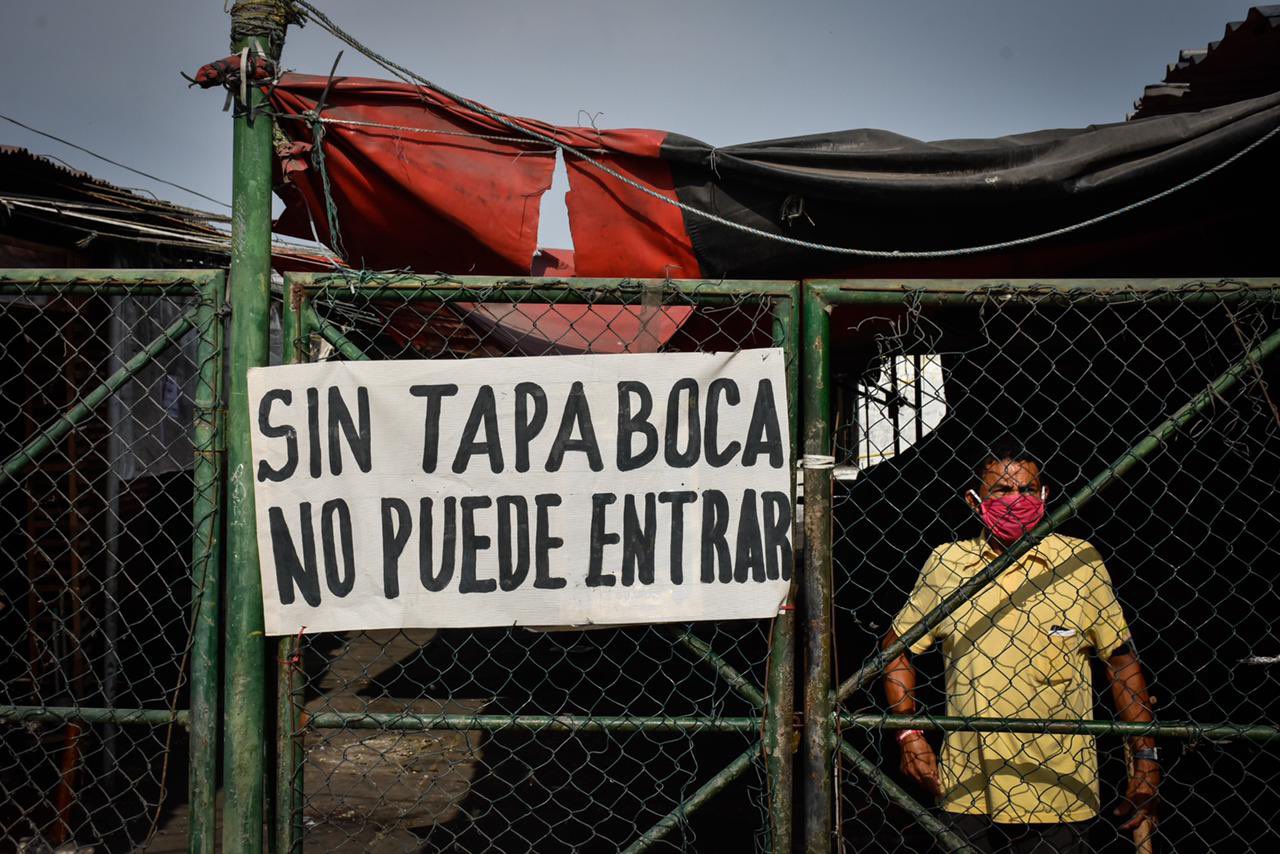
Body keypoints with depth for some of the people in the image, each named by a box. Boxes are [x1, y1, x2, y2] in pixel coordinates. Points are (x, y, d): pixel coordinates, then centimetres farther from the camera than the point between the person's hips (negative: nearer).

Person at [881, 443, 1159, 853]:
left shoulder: (1079, 561, 0)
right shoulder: (946, 563, 1)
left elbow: (1121, 658, 4)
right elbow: (897, 649, 11)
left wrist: (1146, 759, 2)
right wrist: (911, 737, 2)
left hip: (1059, 795, -1)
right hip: (967, 793, 1)